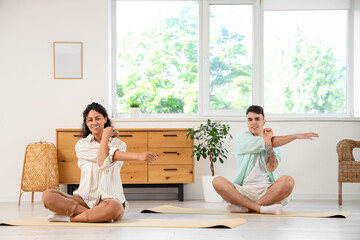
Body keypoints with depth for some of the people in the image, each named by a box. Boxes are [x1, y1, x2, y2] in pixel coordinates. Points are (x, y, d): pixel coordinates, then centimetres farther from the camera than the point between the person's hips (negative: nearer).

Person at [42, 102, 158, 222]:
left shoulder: (119, 144, 11)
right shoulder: (81, 145, 9)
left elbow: (104, 163, -9)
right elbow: (102, 159, -7)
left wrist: (105, 137, -3)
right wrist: (138, 156, -14)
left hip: (108, 198, -1)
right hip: (84, 198, 2)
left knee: (114, 208, -41)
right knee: (47, 195, -25)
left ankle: (70, 218, -20)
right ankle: (97, 214, -29)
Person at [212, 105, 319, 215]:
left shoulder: (275, 143, 13)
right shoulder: (242, 137, 9)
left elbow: (271, 168, -6)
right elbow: (261, 144, -8)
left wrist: (267, 140, 0)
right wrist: (296, 136, -6)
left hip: (268, 191, 1)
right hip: (244, 191, -1)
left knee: (287, 181, -30)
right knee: (218, 181, -27)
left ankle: (244, 207, -26)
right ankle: (261, 208, -32)